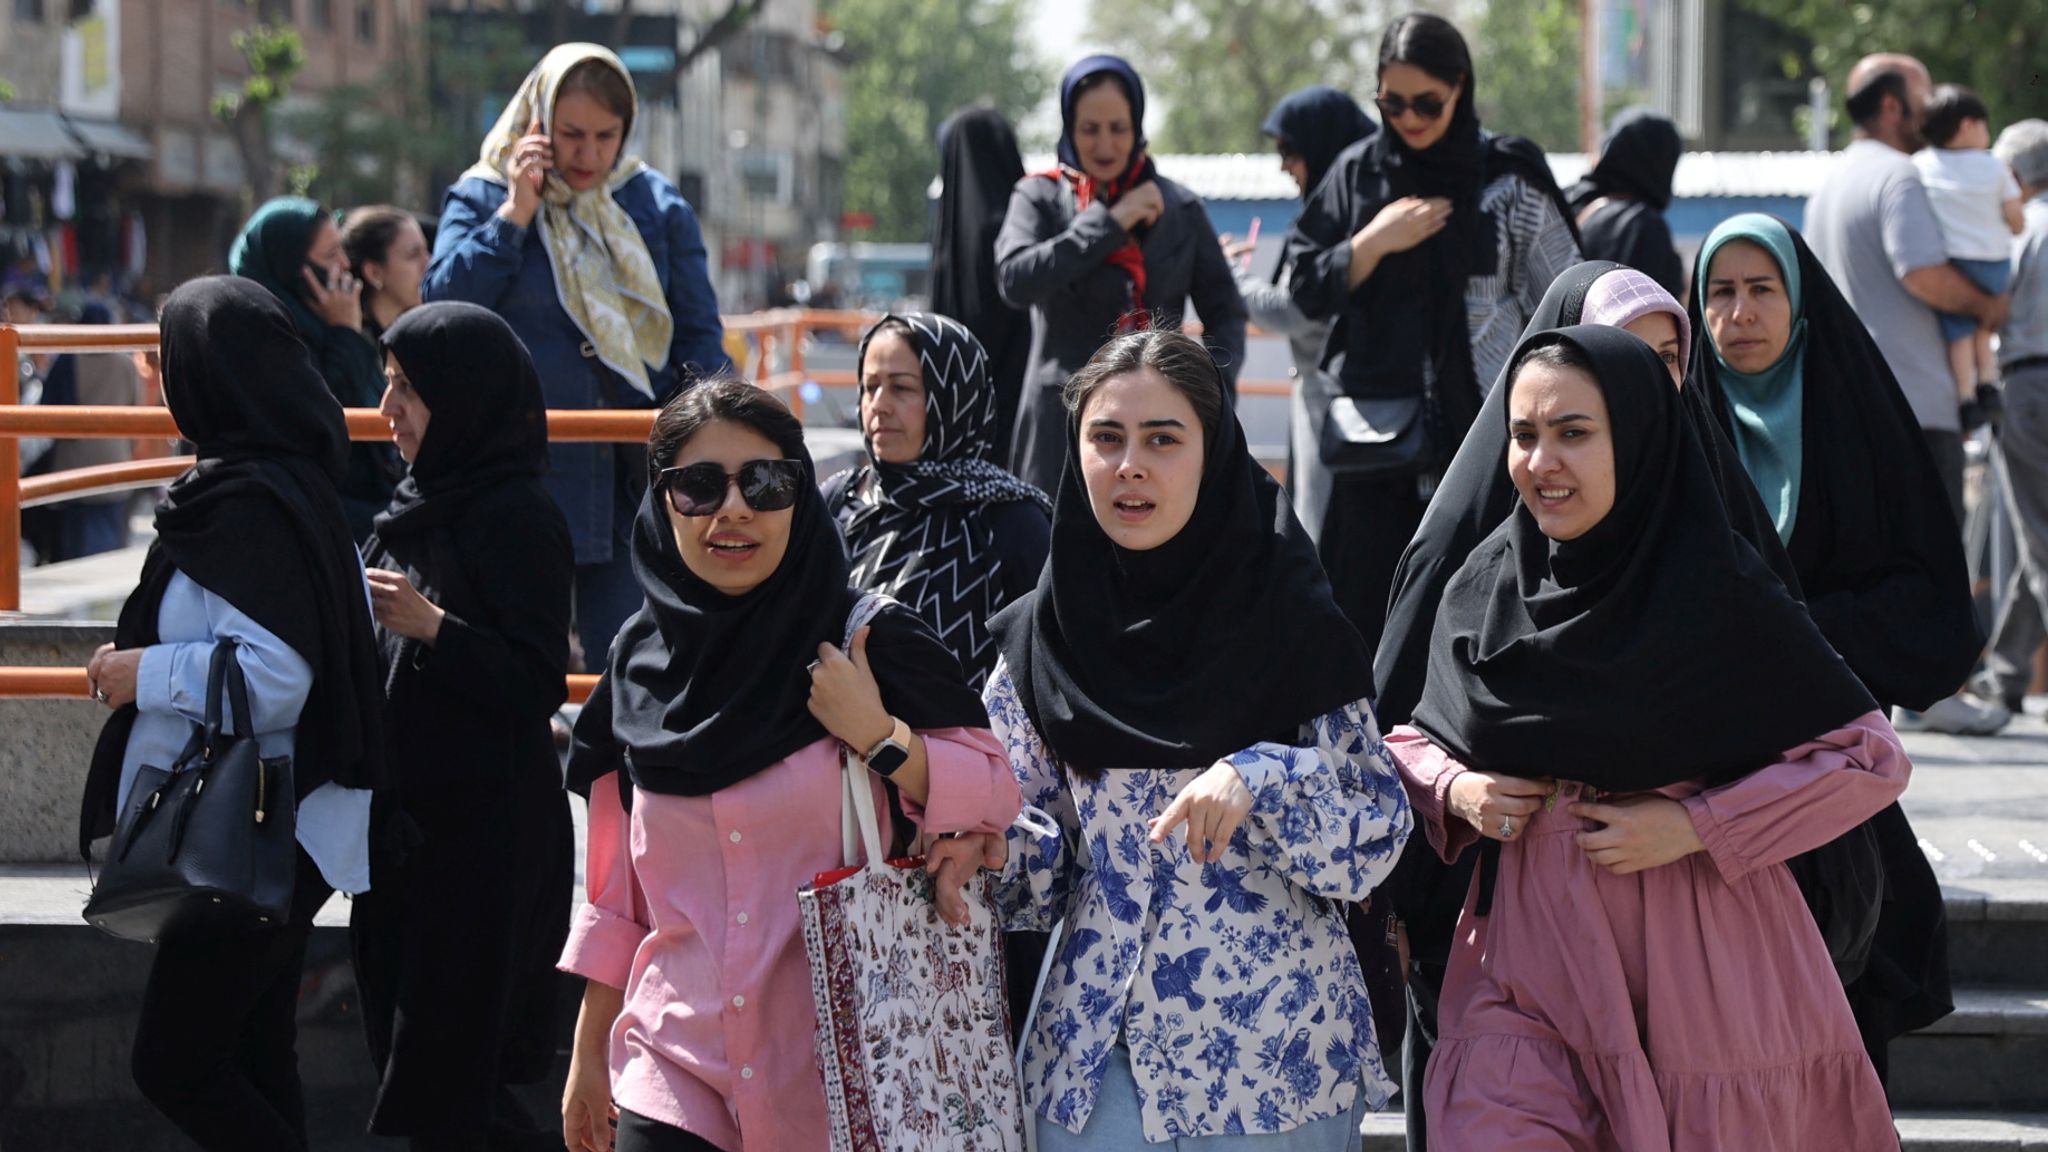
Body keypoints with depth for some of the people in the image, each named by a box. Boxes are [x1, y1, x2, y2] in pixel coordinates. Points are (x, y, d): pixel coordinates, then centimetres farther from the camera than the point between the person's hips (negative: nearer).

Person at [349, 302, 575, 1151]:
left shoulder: (517, 520, -14)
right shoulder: (419, 506, 11)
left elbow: (539, 687, -18)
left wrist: (434, 627, -27)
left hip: (483, 832, -9)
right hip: (408, 814, 9)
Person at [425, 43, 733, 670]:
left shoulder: (658, 204, 10)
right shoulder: (481, 200, 5)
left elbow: (700, 336, 10)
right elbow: (443, 303, -10)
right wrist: (516, 213, -10)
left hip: (635, 476, 2)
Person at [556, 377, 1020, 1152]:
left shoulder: (866, 643, -5)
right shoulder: (642, 660, 3)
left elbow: (994, 796, -2)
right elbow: (618, 887, 11)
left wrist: (877, 736, -17)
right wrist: (588, 1055, 13)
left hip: (838, 1060, -2)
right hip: (676, 1066, 2)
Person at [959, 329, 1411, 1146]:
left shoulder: (1293, 624, -4)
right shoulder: (1041, 635, 4)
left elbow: (1374, 841, -5)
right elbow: (1033, 860, 8)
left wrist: (1259, 779, -21)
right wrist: (985, 849, -13)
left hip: (1268, 1049, -2)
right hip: (1096, 1047, 2)